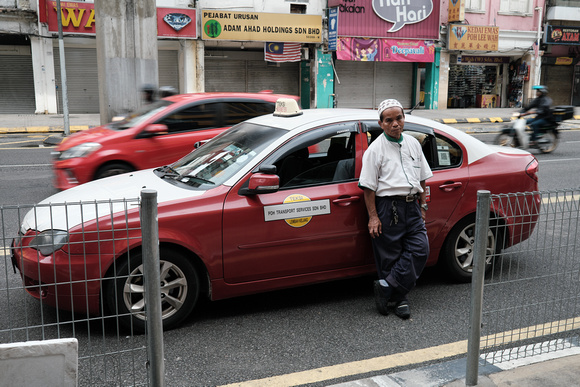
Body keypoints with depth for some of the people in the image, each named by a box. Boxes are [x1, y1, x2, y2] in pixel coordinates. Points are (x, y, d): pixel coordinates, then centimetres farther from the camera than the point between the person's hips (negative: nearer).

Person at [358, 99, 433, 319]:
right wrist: (373, 216, -12)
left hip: (411, 206, 5)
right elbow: (368, 187, -8)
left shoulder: (413, 144, 12)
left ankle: (387, 286, 3)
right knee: (390, 255, 2)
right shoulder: (376, 149, -5)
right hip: (388, 207, -5)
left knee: (420, 249, -5)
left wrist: (422, 206, 14)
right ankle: (398, 298, 18)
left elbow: (421, 178, 19)